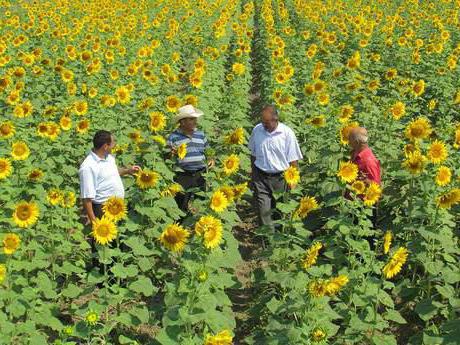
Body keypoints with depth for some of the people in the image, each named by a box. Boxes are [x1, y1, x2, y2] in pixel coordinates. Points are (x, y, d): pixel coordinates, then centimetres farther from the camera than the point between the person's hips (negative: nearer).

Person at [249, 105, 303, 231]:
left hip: (280, 177, -2)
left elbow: (293, 160, -7)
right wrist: (253, 173, 14)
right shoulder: (257, 130, -3)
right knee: (263, 210, -2)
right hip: (260, 176, 2)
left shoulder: (287, 133, -12)